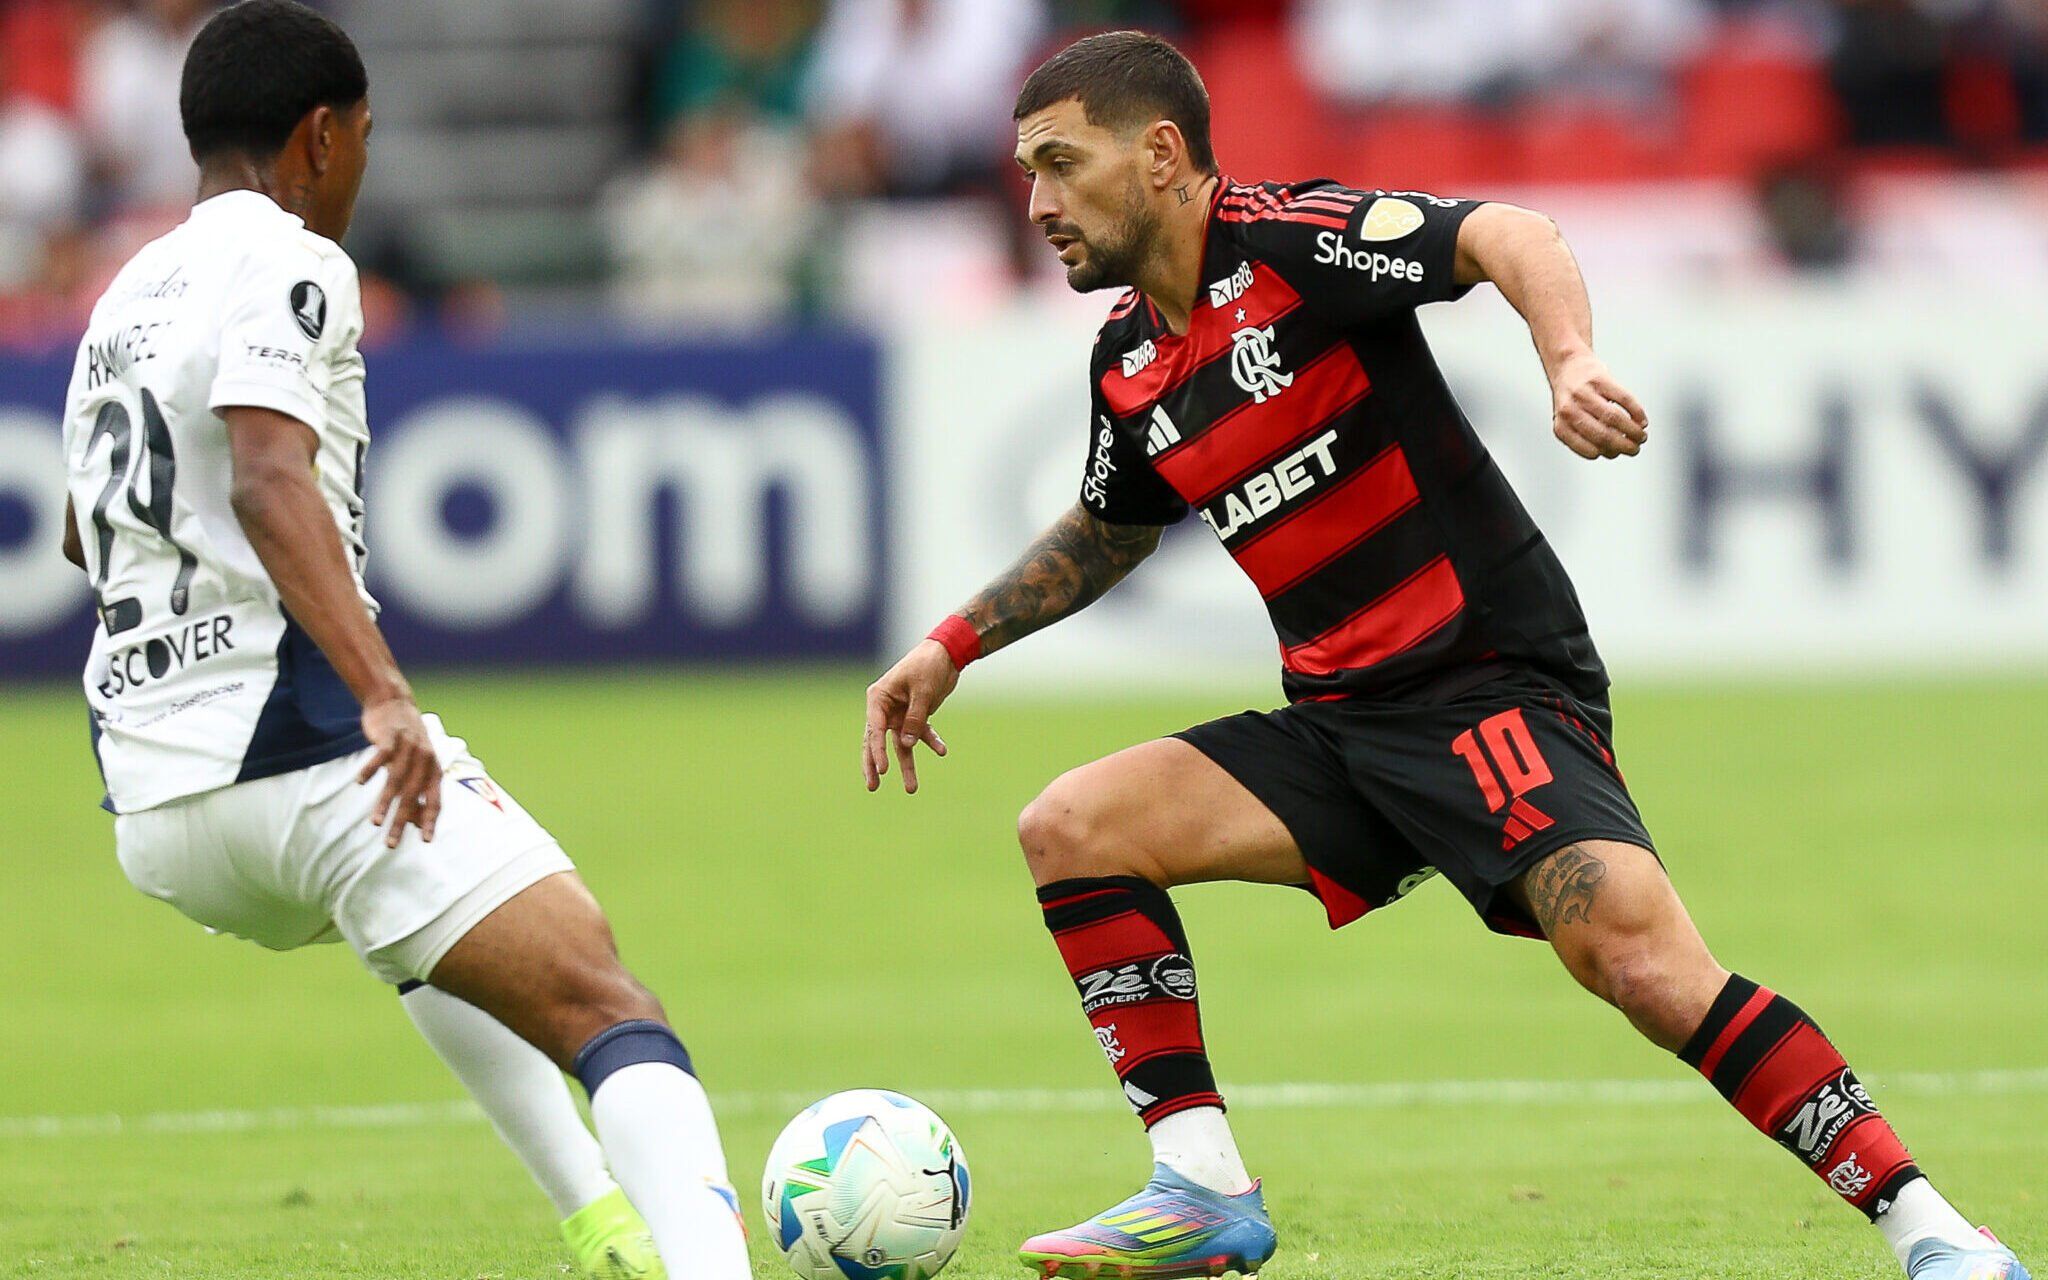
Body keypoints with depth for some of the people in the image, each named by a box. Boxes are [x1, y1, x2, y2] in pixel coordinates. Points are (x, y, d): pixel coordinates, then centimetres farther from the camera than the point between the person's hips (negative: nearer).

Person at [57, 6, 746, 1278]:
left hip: (156, 809, 9)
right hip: (312, 744, -9)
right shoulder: (285, 263, -5)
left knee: (444, 942, 36)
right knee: (610, 1012, -17)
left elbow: (86, 534, 38)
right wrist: (382, 692, -32)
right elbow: (270, 481, -23)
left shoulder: (124, 300, 20)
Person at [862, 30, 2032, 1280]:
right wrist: (954, 646, 26)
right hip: (1338, 721, 8)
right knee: (1071, 828, -7)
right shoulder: (1129, 361, 11)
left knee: (1641, 957, -27)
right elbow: (1110, 532, 32)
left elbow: (1511, 238, -25)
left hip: (1498, 684, -8)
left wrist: (1572, 360, -44)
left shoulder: (1287, 241, -11)